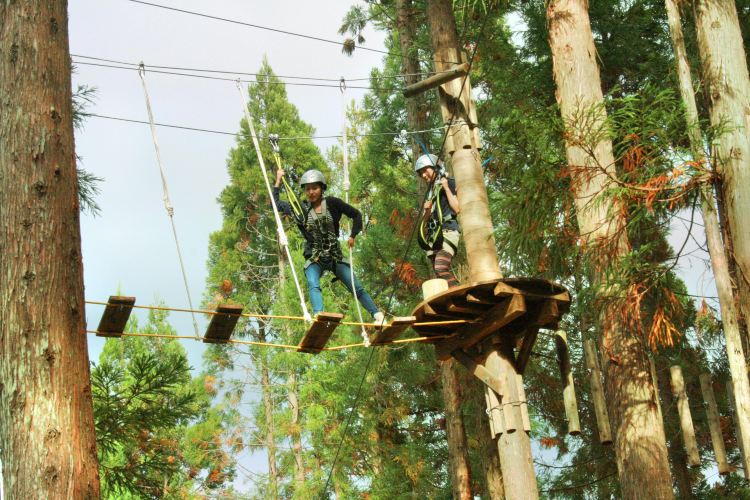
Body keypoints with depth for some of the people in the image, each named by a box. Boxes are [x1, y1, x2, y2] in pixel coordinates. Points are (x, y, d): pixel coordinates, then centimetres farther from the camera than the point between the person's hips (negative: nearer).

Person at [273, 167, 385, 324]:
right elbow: (275, 203, 7)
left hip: (335, 256, 1)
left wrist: (352, 236, -4)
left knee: (357, 288, 3)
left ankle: (378, 316, 12)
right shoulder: (300, 208, 0)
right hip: (314, 259, -1)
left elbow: (356, 215, 5)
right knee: (313, 285, -30)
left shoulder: (332, 203, -4)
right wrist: (278, 181, 5)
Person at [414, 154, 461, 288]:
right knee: (440, 274, -2)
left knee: (441, 268, -27)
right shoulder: (431, 192, 23)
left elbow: (457, 209, -11)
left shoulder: (449, 183, 2)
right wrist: (426, 210, 2)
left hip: (447, 232, -8)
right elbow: (424, 220, 23)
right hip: (434, 236, 8)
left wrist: (446, 188, -10)